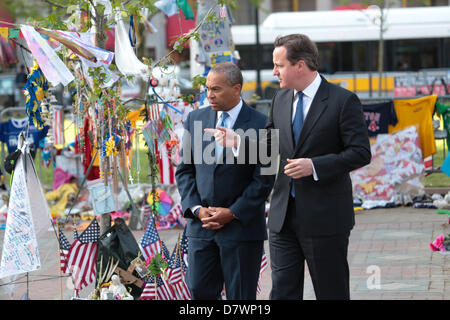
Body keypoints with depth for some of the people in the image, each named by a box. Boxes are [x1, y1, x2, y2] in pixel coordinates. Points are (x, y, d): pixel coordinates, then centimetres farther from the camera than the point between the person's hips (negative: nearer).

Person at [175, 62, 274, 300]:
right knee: (199, 290, 2)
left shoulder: (260, 125, -6)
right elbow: (184, 170, 10)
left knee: (240, 296, 2)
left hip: (242, 225, -4)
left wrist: (232, 213, -12)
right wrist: (197, 209, -4)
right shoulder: (196, 119, 8)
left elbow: (264, 179, -7)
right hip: (201, 226, 4)